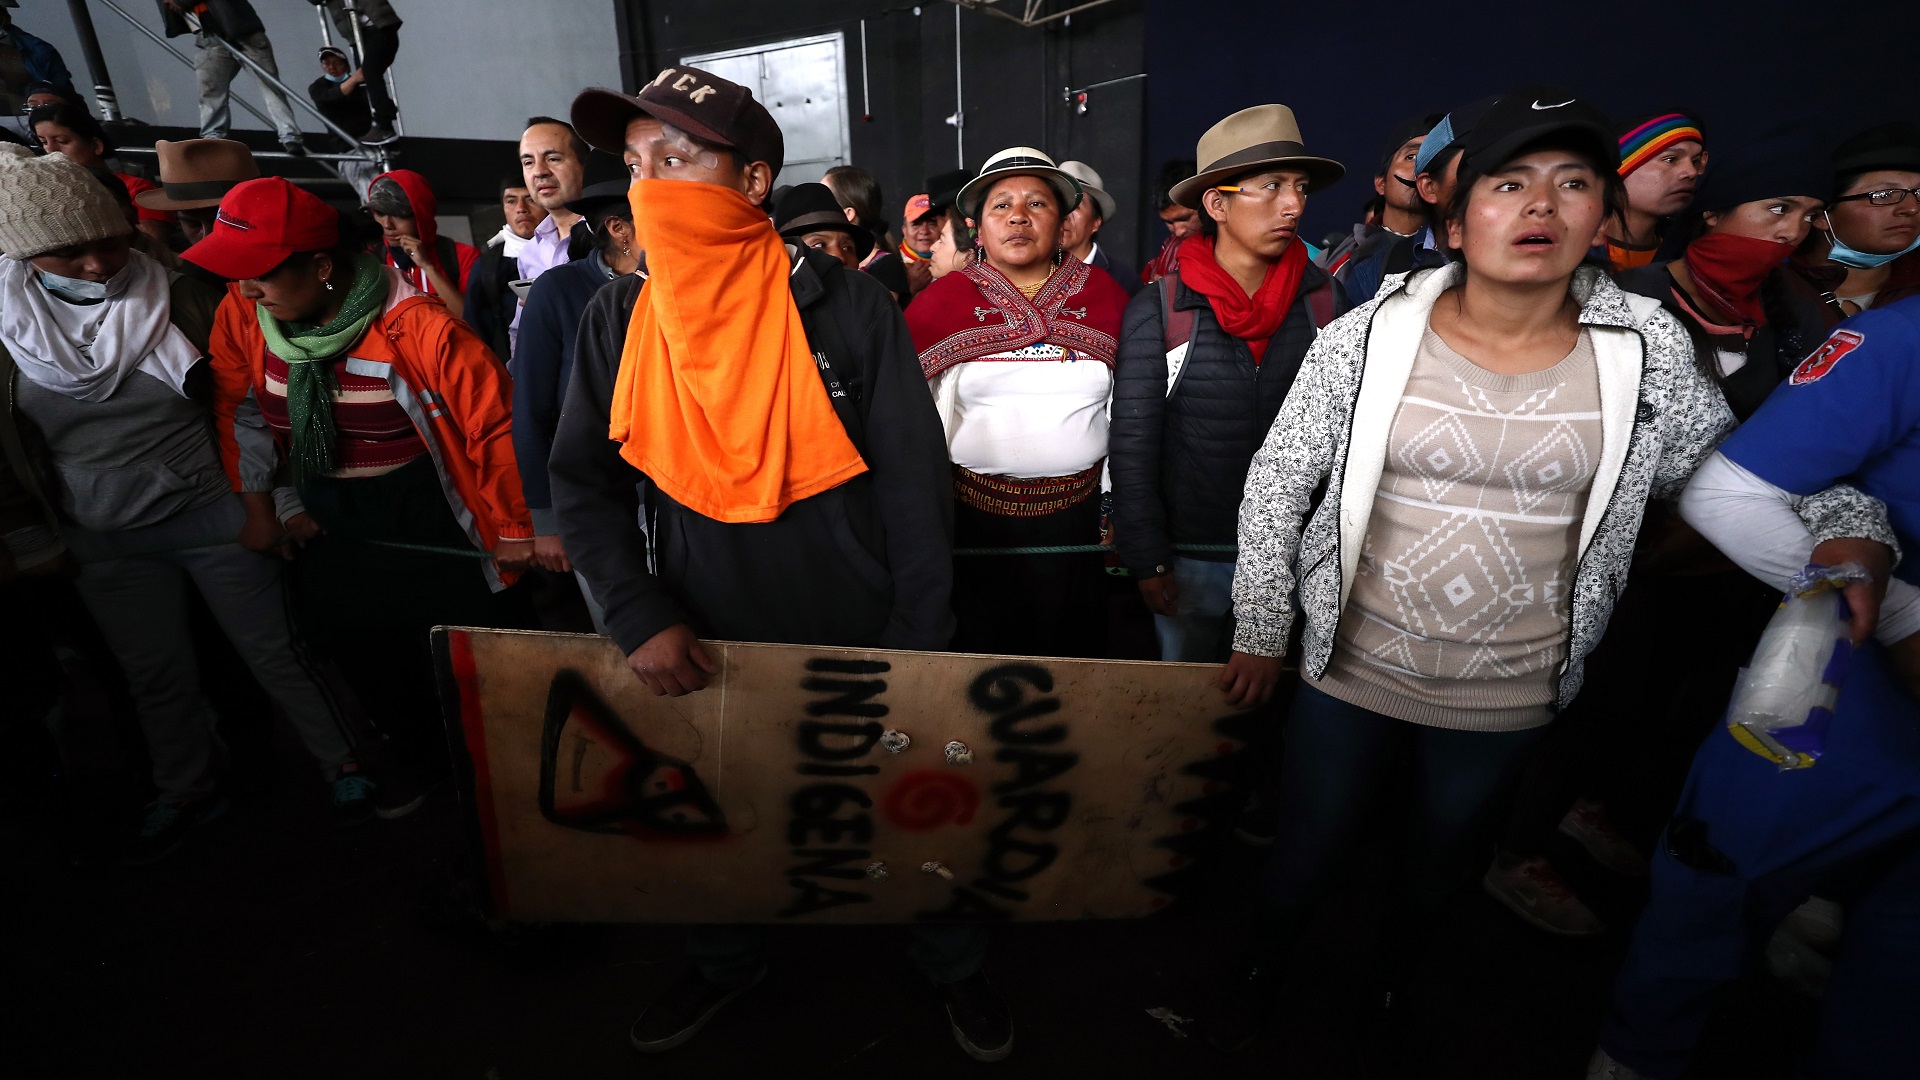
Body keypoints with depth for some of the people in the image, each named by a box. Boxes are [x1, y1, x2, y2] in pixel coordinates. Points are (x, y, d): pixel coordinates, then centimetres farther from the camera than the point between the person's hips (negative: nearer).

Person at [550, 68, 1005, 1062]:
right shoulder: (619, 318, -2)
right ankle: (725, 962, 54)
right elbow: (582, 482, 2)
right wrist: (637, 617, -11)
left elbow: (916, 484, -10)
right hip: (706, 650, 3)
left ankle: (951, 965, 45)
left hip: (859, 643, -2)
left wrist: (920, 641, -11)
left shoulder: (848, 306, -11)